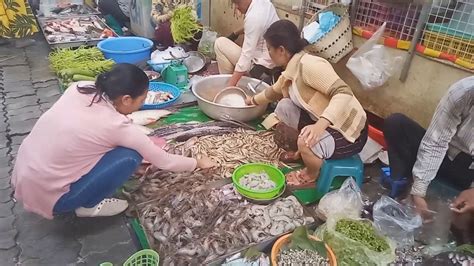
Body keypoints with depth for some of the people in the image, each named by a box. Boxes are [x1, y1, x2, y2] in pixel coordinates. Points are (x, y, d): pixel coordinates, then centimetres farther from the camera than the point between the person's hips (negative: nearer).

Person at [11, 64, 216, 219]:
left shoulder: (80, 88, -6)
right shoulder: (116, 126, -22)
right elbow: (163, 161, -10)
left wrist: (144, 140, 15)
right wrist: (198, 163, 7)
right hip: (48, 196, -7)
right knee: (131, 155, -11)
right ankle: (89, 205, 5)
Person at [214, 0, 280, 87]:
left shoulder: (253, 17, -27)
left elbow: (247, 56, -30)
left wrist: (230, 85, -31)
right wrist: (236, 33, 17)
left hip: (261, 64, -10)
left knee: (220, 43, -5)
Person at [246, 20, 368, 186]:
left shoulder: (308, 65, -25)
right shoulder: (292, 69, 3)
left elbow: (344, 93, -34)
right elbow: (274, 92, 25)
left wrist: (319, 125, -48)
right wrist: (253, 101, 42)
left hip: (350, 132, -8)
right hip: (326, 123, 9)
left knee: (306, 142, -33)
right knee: (284, 107, 1)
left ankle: (311, 175, 1)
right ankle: (300, 151, 21)